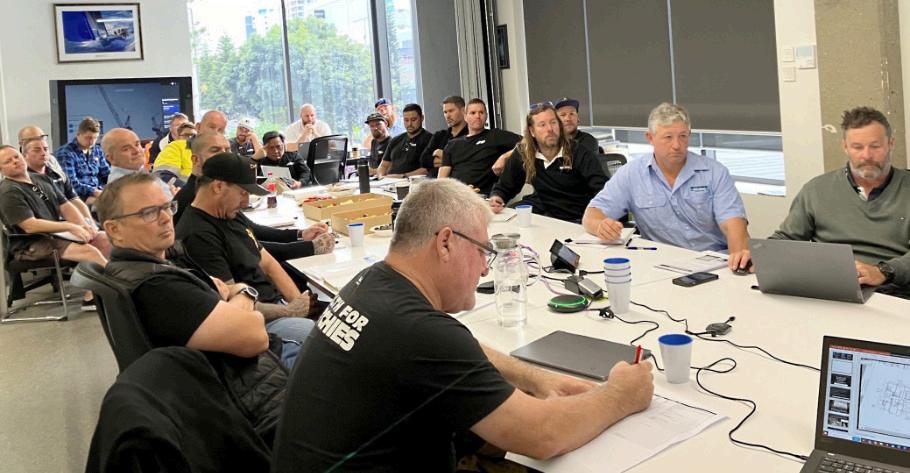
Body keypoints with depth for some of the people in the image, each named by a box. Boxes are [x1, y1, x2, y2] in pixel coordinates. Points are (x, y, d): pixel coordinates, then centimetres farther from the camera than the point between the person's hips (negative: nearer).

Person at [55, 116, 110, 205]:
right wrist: (94, 192, -27)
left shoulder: (97, 150, 16)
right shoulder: (65, 153, -5)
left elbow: (107, 174, 23)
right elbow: (71, 183, -16)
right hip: (79, 196, -7)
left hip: (99, 193, 7)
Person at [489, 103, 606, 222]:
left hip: (578, 221, -4)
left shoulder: (578, 152, -9)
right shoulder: (522, 154, 2)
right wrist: (496, 198, -13)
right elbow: (503, 187, 12)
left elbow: (602, 187, -20)